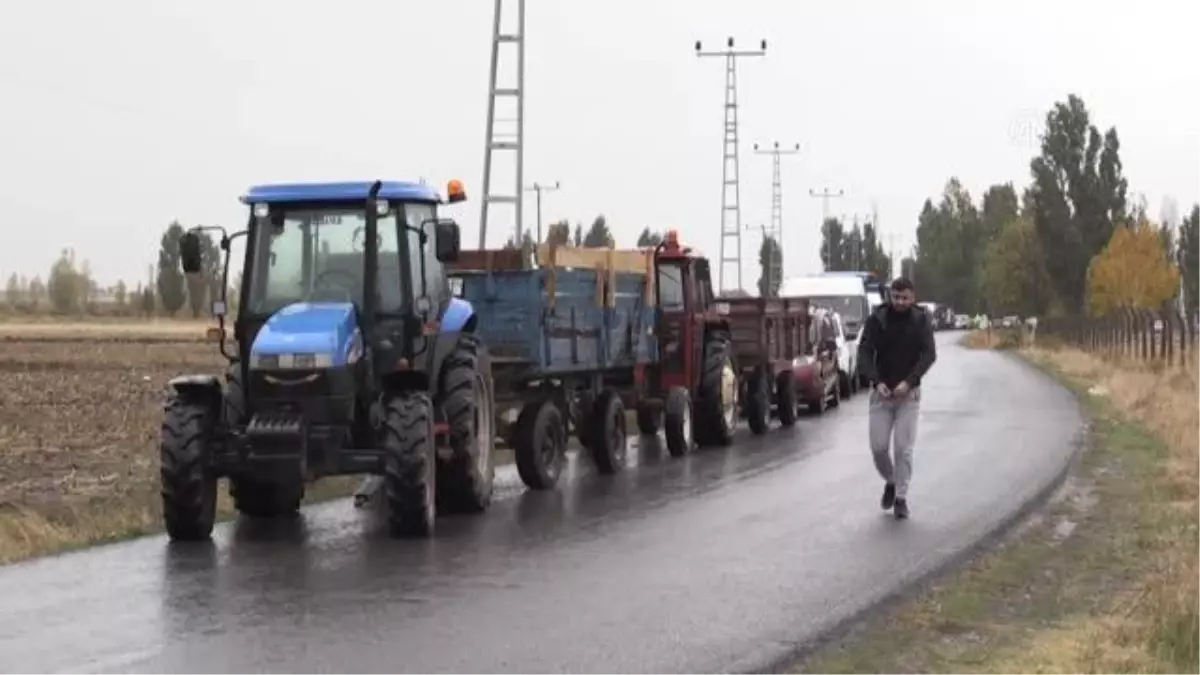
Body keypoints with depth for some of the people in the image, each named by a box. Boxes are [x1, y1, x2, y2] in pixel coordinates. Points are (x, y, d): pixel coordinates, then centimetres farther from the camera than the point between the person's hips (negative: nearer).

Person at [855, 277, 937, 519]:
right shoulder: (876, 319, -3)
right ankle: (890, 482, 27)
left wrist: (908, 382, -23)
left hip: (908, 393, -1)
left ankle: (901, 497, 6)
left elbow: (929, 354, -11)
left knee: (904, 449, -5)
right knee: (878, 447, 0)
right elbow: (864, 353, -7)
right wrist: (877, 381, -22)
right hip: (881, 392, 1)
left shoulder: (921, 320, -4)